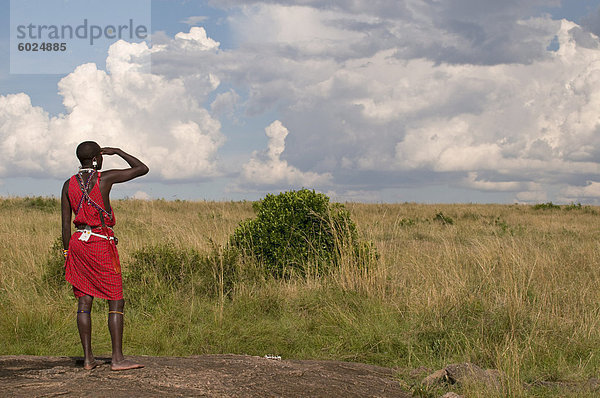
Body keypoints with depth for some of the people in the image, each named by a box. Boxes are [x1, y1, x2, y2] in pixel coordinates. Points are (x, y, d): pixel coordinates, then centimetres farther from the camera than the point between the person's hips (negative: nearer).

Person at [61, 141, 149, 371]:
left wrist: (67, 254, 12)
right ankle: (117, 359, -7)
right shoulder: (105, 178, -7)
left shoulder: (69, 185, 6)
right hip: (102, 243, -5)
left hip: (79, 241, 6)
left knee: (84, 302, 7)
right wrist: (117, 152, 11)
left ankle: (88, 358, 7)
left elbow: (66, 223, 6)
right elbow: (142, 169, 1)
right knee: (116, 302, -2)